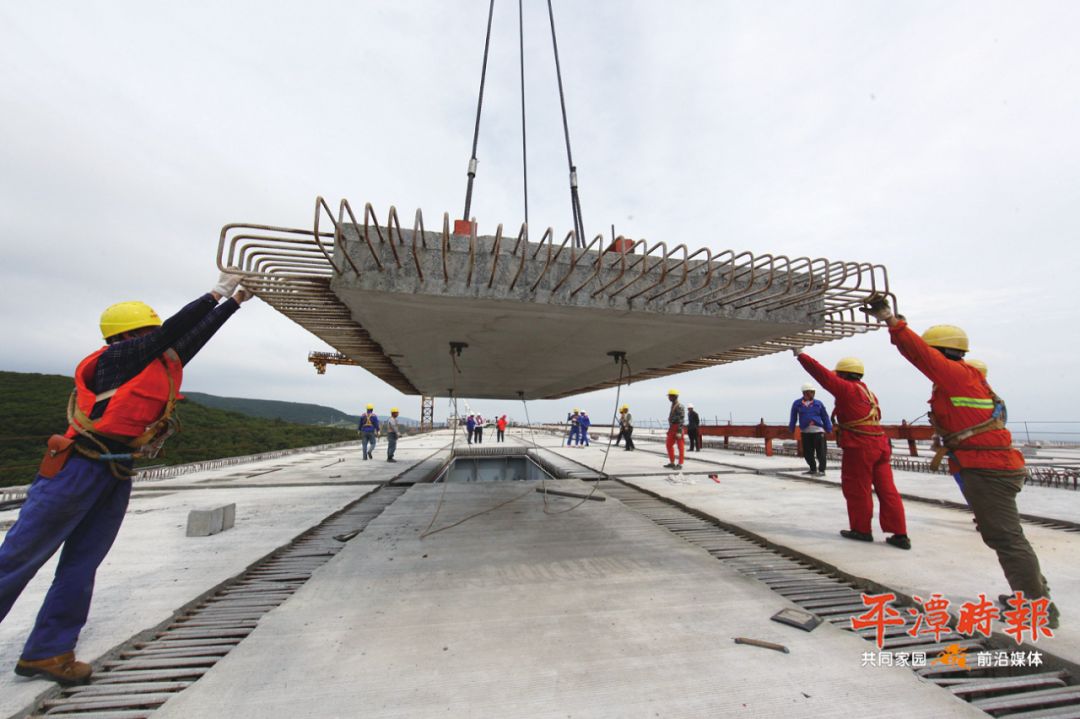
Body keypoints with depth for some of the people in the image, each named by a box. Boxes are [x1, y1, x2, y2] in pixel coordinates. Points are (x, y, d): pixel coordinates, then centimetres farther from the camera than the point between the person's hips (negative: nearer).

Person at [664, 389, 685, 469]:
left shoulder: (679, 406, -14)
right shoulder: (673, 405, 16)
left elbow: (681, 420, -19)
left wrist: (679, 431, -23)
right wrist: (670, 429, 22)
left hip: (678, 429, -10)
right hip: (672, 429, 10)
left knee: (680, 446, -3)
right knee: (669, 445, 10)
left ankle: (680, 464, 1)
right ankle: (672, 463, 17)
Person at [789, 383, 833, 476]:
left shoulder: (818, 403, 5)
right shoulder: (797, 404, 4)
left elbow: (825, 417, 8)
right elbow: (793, 418, 9)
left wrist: (828, 429, 4)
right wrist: (791, 430, 8)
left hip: (818, 430, -1)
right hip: (805, 431, 1)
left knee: (820, 452, -5)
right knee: (807, 453, 8)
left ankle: (821, 470, 5)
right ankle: (813, 469, 25)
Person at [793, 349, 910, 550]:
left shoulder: (847, 389, -9)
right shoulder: (867, 392, 19)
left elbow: (822, 374, -10)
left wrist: (801, 355, -3)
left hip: (859, 448, -8)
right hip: (879, 445, 9)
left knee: (857, 490, 4)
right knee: (887, 490, 9)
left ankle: (861, 530, 15)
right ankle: (900, 534, 11)